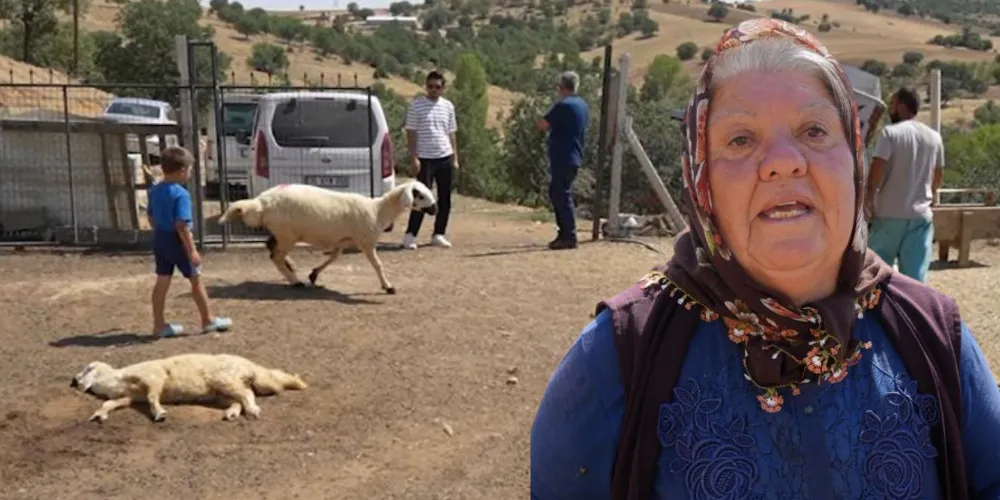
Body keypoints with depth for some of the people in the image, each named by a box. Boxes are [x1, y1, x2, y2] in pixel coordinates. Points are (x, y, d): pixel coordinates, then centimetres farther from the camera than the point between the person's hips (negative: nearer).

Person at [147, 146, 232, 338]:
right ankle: (208, 320, 16)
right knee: (196, 279, 6)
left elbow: (150, 215, 16)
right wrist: (192, 250, -21)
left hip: (159, 239, 8)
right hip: (176, 241, -8)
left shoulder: (155, 190, 6)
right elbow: (181, 225, -24)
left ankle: (159, 324, 16)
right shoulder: (181, 194, -21)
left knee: (162, 281, 12)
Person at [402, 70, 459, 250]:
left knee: (445, 199, 6)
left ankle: (438, 234, 16)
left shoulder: (448, 106, 9)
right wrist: (414, 158, -11)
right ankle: (410, 235, 2)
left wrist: (455, 158, 10)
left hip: (445, 158, 5)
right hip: (425, 159, -4)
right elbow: (411, 133, -4)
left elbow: (451, 134, 14)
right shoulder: (417, 105, -3)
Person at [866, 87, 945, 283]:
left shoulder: (890, 132, -8)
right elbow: (937, 175, 20)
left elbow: (877, 170, -17)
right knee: (916, 274, 3)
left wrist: (869, 196, -3)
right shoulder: (934, 137, 9)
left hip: (890, 213, -4)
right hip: (922, 214, 4)